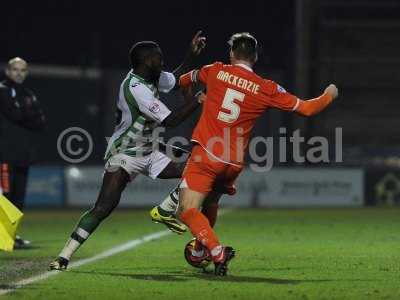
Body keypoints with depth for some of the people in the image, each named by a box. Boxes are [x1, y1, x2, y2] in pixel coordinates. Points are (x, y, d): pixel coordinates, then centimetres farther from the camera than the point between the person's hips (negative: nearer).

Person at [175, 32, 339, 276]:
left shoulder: (216, 71, 2)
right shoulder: (267, 89, 1)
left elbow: (184, 81, 23)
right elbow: (306, 108, 7)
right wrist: (329, 95, 27)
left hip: (206, 155, -4)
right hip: (234, 163, 4)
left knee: (188, 211, -6)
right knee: (210, 201, 30)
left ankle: (217, 251, -24)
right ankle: (202, 248, 37)